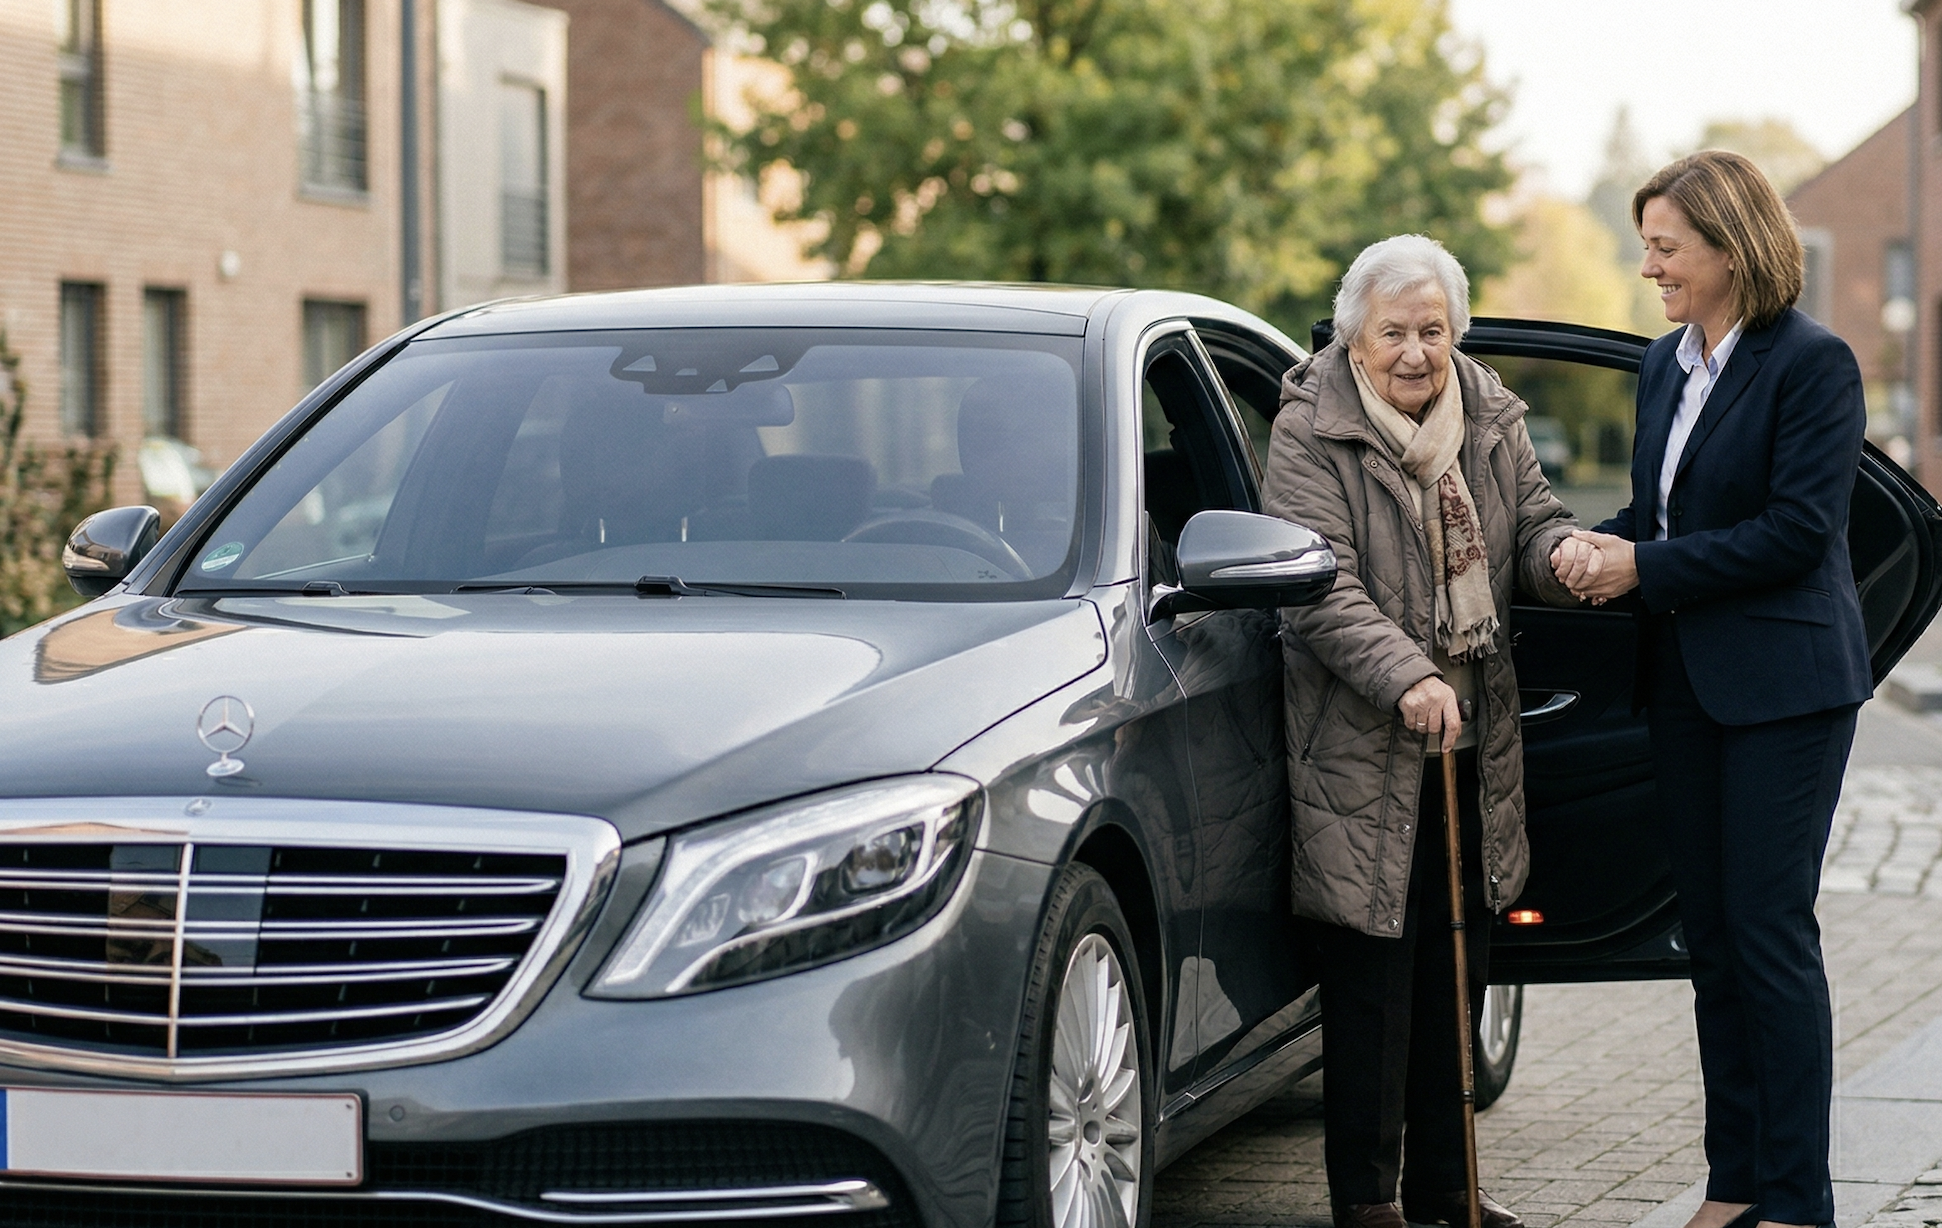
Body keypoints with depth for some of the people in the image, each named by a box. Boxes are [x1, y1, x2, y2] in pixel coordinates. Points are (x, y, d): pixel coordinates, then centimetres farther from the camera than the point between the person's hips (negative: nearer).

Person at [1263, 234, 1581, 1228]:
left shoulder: (1491, 420, 10)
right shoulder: (1309, 435, -9)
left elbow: (1533, 523, 10)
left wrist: (1569, 553, -15)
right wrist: (1405, 678, -30)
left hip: (1474, 746, 6)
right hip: (1362, 752, -6)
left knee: (1458, 968, 12)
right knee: (1372, 979, -3)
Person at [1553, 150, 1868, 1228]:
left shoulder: (1812, 363, -10)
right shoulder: (1666, 365, 13)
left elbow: (1795, 531, -17)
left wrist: (1646, 567, -16)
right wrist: (1600, 543, -2)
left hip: (1783, 683, -7)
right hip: (1685, 683, 8)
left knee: (1769, 929, -7)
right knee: (1711, 936, 9)